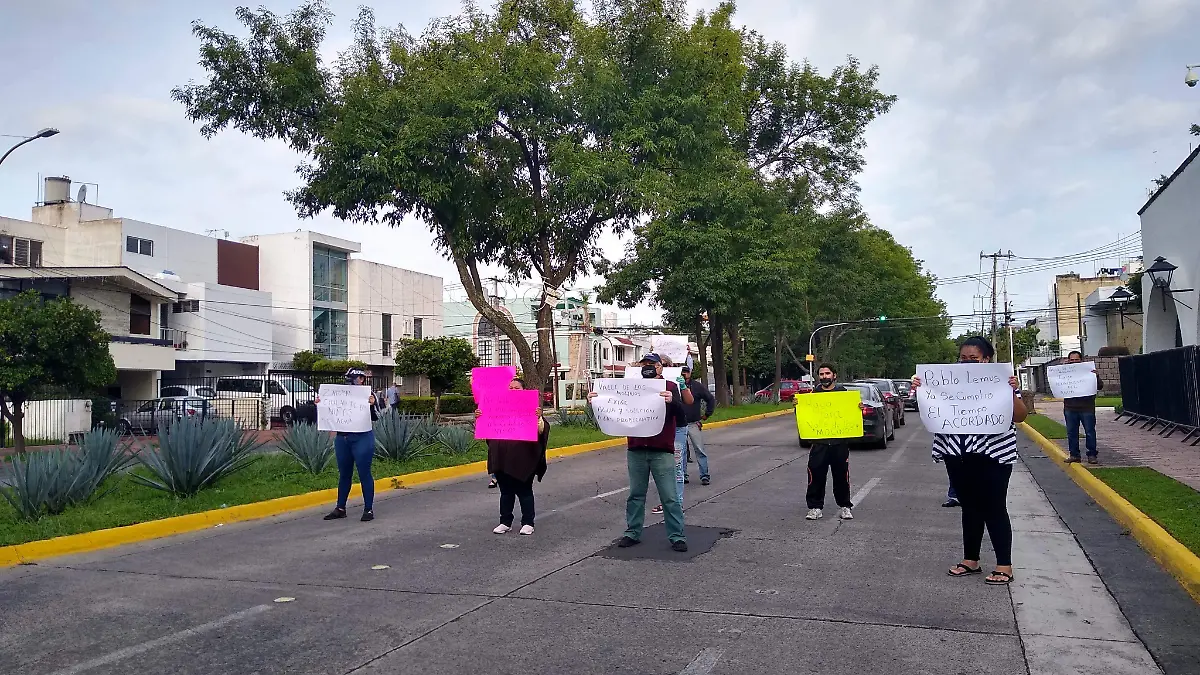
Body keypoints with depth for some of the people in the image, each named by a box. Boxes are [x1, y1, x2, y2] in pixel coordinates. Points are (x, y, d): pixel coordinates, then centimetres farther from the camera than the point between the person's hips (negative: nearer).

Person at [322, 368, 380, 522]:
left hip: (362, 439, -5)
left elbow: (375, 418, -10)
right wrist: (320, 404, 3)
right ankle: (340, 508, 21)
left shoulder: (368, 395, -4)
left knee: (364, 474, -1)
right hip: (342, 439, 5)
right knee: (344, 474, 12)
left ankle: (369, 509, 6)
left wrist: (372, 404, -27)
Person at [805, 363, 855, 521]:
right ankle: (816, 507, 8)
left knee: (841, 475, 5)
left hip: (840, 442, -1)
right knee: (816, 475, -2)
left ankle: (845, 506, 19)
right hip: (819, 442, 1)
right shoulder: (814, 393, 9)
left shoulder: (843, 392, 5)